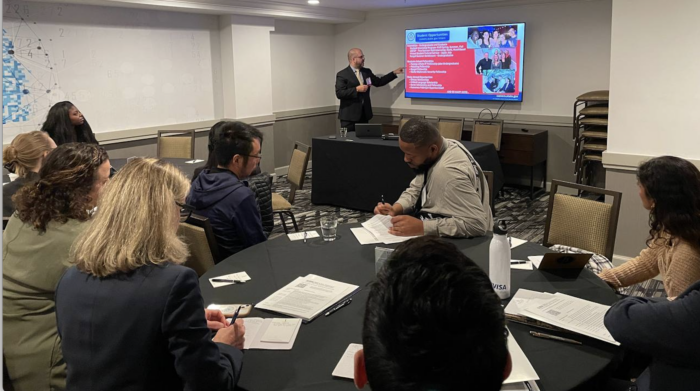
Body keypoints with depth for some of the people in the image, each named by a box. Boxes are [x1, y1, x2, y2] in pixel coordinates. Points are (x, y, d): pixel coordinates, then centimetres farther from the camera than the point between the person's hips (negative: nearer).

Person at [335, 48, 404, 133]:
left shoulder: (367, 72, 13)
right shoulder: (342, 74, -6)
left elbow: (379, 82, 22)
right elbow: (339, 93, -15)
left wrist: (394, 73, 19)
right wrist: (356, 89, -20)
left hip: (364, 114, 6)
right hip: (349, 116, -5)